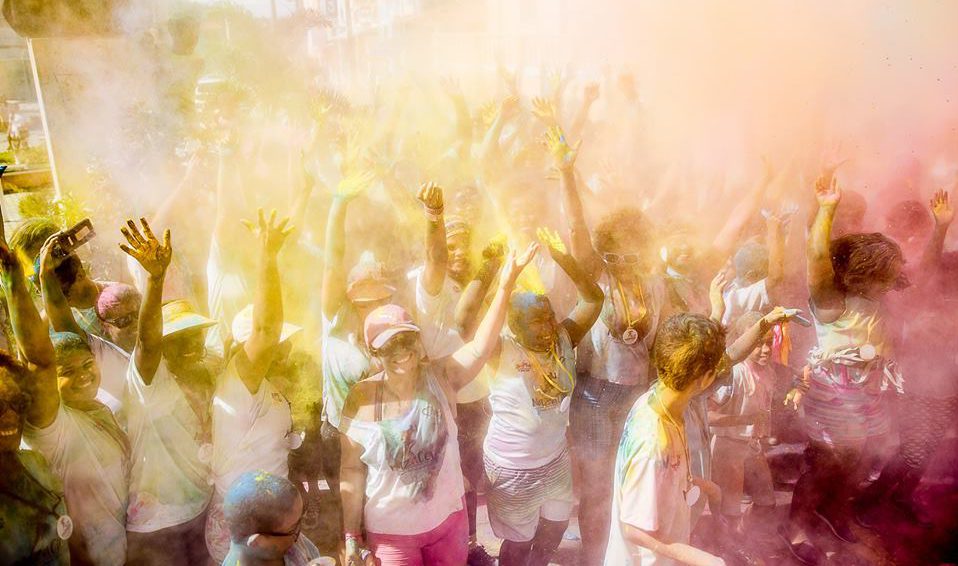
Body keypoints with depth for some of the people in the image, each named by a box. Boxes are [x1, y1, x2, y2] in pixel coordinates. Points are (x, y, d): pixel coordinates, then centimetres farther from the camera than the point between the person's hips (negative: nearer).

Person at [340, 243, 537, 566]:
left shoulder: (441, 378, -11)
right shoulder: (362, 399, -14)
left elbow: (479, 348, -28)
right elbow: (352, 470, -7)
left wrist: (505, 287, -39)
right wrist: (352, 537, -5)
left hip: (448, 519, 2)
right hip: (390, 532, -1)